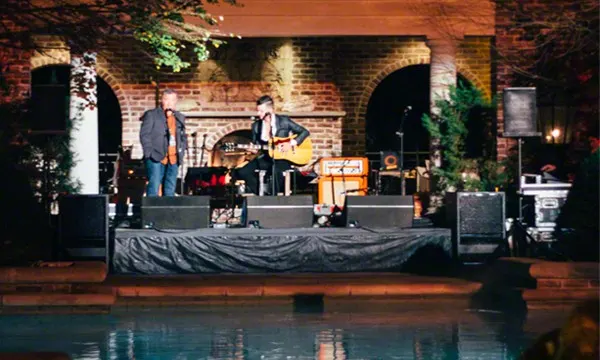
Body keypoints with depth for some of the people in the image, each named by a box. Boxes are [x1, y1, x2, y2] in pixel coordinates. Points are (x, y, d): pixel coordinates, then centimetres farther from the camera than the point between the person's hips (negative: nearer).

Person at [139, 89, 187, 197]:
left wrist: (181, 150, 6)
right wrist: (150, 153, -11)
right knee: (154, 187, -11)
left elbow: (183, 138, 23)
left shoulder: (180, 118, 18)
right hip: (156, 158, -5)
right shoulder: (151, 115, 3)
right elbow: (144, 135, -2)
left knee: (170, 190, 4)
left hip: (173, 159, 5)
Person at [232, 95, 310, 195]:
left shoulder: (284, 121, -3)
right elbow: (255, 144, 14)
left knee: (276, 171, -40)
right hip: (266, 158, 4)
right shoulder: (256, 125, 7)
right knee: (242, 172, -19)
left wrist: (292, 143, -14)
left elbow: (305, 132, -2)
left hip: (282, 158, -4)